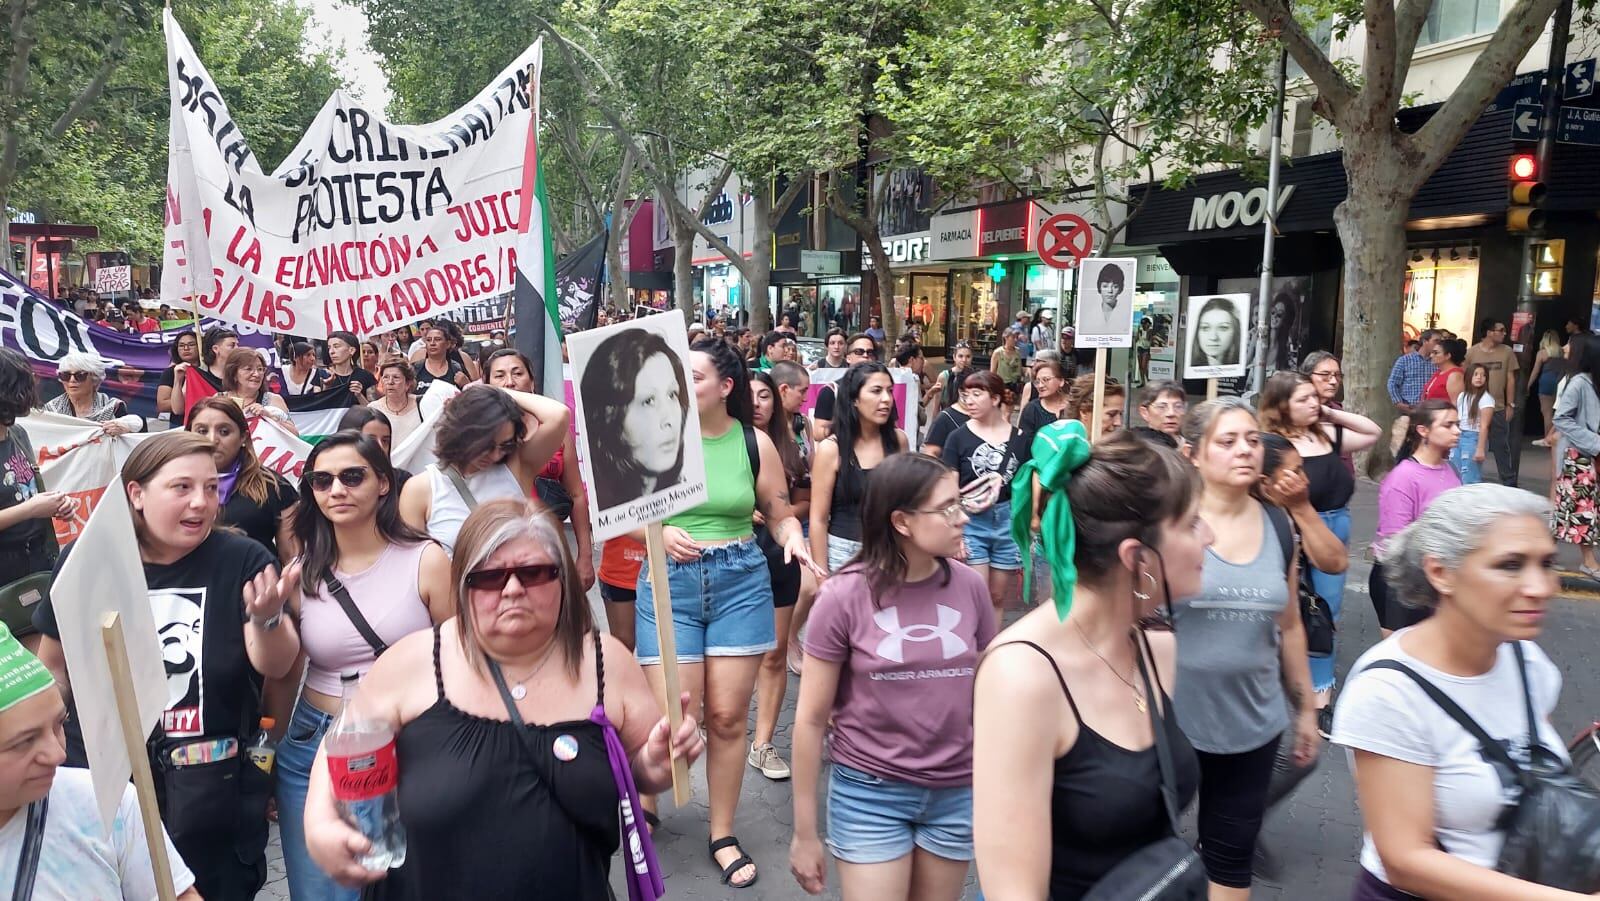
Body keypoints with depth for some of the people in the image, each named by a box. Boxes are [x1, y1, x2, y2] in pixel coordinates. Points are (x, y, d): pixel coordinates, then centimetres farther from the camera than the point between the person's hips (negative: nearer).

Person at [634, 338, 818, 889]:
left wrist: (795, 540, -16)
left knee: (727, 716, 6)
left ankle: (723, 835, 24)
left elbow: (780, 515, 6)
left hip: (740, 580, 1)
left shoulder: (754, 442, 0)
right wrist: (659, 533, -16)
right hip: (669, 581, -1)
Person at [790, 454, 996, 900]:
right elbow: (811, 719, -7)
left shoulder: (969, 587, -5)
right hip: (869, 793, -3)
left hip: (957, 794, 3)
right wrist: (805, 834, -4)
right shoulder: (844, 596, -14)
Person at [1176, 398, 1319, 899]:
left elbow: (1289, 625, 12)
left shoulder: (1277, 526, 3)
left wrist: (1306, 707, 16)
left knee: (1232, 853, 16)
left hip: (1253, 722, 4)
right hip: (1171, 718, -4)